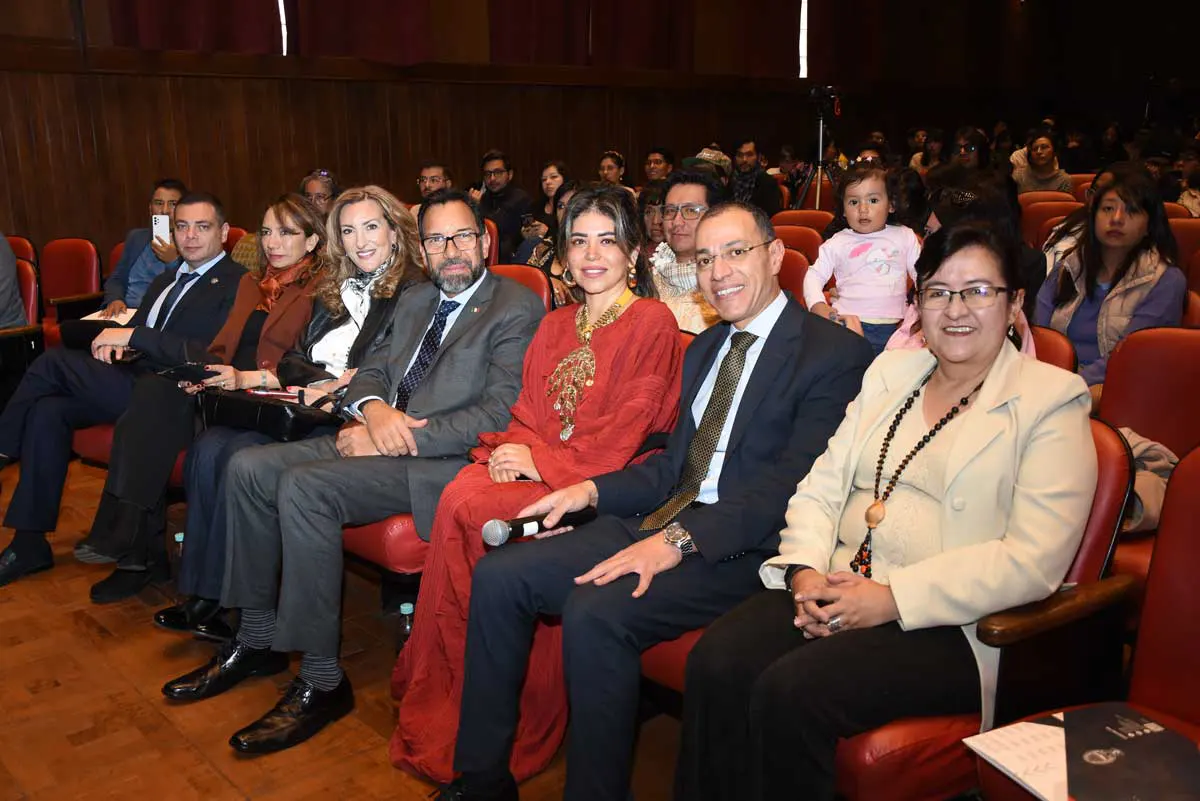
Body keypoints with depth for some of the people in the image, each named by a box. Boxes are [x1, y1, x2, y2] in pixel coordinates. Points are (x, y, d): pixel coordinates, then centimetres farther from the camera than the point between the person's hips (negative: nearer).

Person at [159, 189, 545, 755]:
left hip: (441, 461, -8)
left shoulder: (517, 309, -7)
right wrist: (375, 408, -8)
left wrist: (391, 436, -17)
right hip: (378, 438, 9)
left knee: (302, 486, -27)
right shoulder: (414, 301, 20)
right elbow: (372, 369, 19)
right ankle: (257, 640, 8)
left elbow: (499, 417, -16)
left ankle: (321, 681, -16)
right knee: (249, 466, -4)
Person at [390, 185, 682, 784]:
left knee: (469, 510, -27)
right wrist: (510, 447, -6)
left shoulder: (652, 322, 0)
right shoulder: (555, 326, 22)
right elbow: (528, 410, 16)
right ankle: (444, 699, -14)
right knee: (460, 494, -26)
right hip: (530, 468, 6)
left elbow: (625, 431, -9)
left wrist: (541, 459, -14)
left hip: (601, 483, -6)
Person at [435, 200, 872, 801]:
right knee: (498, 575, -6)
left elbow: (790, 484, -18)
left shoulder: (836, 355, -7)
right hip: (661, 524, 8)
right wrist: (592, 491, 4)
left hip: (743, 549, -8)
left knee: (595, 612, -30)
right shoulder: (704, 349, 20)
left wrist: (680, 539, -26)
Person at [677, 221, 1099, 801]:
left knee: (790, 692, -28)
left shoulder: (1053, 400, -1)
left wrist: (893, 597, -18)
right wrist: (805, 570, -7)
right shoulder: (892, 371, 16)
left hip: (949, 623, -5)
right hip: (837, 589, 5)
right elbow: (822, 486, 13)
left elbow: (1033, 561, -12)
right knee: (715, 663, -21)